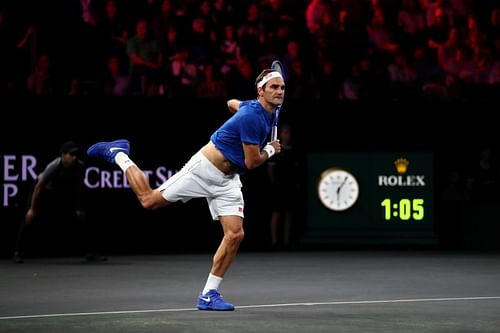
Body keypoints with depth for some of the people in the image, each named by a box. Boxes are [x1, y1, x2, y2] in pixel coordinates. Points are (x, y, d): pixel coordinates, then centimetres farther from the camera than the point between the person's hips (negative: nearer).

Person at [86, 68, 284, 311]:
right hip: (203, 169, -8)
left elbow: (232, 103, 26)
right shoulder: (252, 117, -25)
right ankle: (118, 154, 24)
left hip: (227, 181, 8)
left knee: (235, 235, -7)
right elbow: (252, 162, -20)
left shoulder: (263, 111, 4)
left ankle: (209, 294, 0)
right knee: (149, 200, 1)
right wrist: (270, 150, -3)